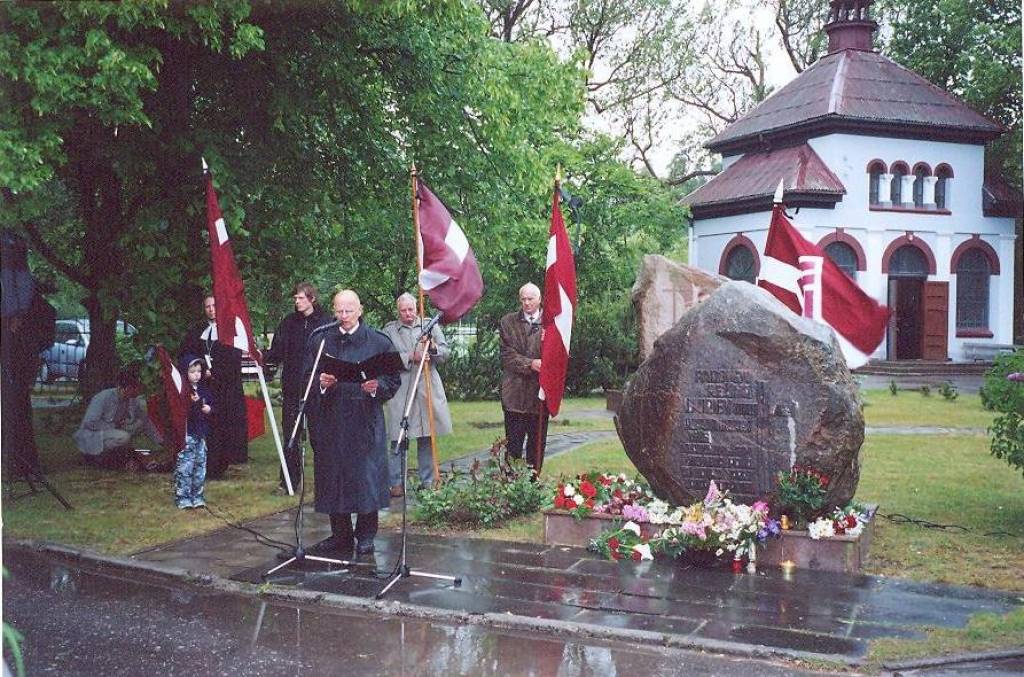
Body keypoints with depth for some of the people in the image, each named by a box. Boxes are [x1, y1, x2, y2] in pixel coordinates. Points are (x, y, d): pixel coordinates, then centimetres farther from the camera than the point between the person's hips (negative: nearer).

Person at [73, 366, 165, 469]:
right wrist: (113, 426, -19)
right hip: (90, 440, -8)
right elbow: (89, 423, -25)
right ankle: (97, 457, -8)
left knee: (140, 422, -6)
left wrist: (161, 442, 2)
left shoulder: (135, 401, -3)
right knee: (123, 437, -33)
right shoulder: (103, 397, -24)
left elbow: (147, 422, 7)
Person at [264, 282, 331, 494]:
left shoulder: (326, 322, -3)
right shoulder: (288, 323, 9)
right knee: (290, 436, 5)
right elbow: (277, 353, 8)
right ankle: (289, 481, 12)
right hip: (292, 388, 3)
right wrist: (262, 356, -11)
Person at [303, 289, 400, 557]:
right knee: (333, 477, 6)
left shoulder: (378, 342, 1)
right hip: (331, 422, 3)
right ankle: (340, 534, 18)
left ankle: (366, 536, 11)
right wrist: (321, 383, -12)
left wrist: (377, 386, -18)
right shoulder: (320, 341, 8)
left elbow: (394, 380, 1)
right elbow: (306, 377, 9)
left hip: (365, 421, -2)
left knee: (366, 477, -1)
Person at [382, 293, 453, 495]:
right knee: (398, 440, -1)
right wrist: (410, 357, -15)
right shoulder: (390, 330, 6)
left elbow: (445, 353, 7)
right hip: (400, 391, -2)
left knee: (427, 438, 6)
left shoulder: (430, 325, 12)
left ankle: (428, 482, 16)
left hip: (428, 388, 2)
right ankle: (396, 483, 6)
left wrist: (433, 347, -13)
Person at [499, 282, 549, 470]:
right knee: (513, 442, 2)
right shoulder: (508, 322, 7)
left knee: (537, 441, 7)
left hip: (540, 390, 0)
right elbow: (507, 354, 0)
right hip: (515, 390, 0)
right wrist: (530, 364, -13)